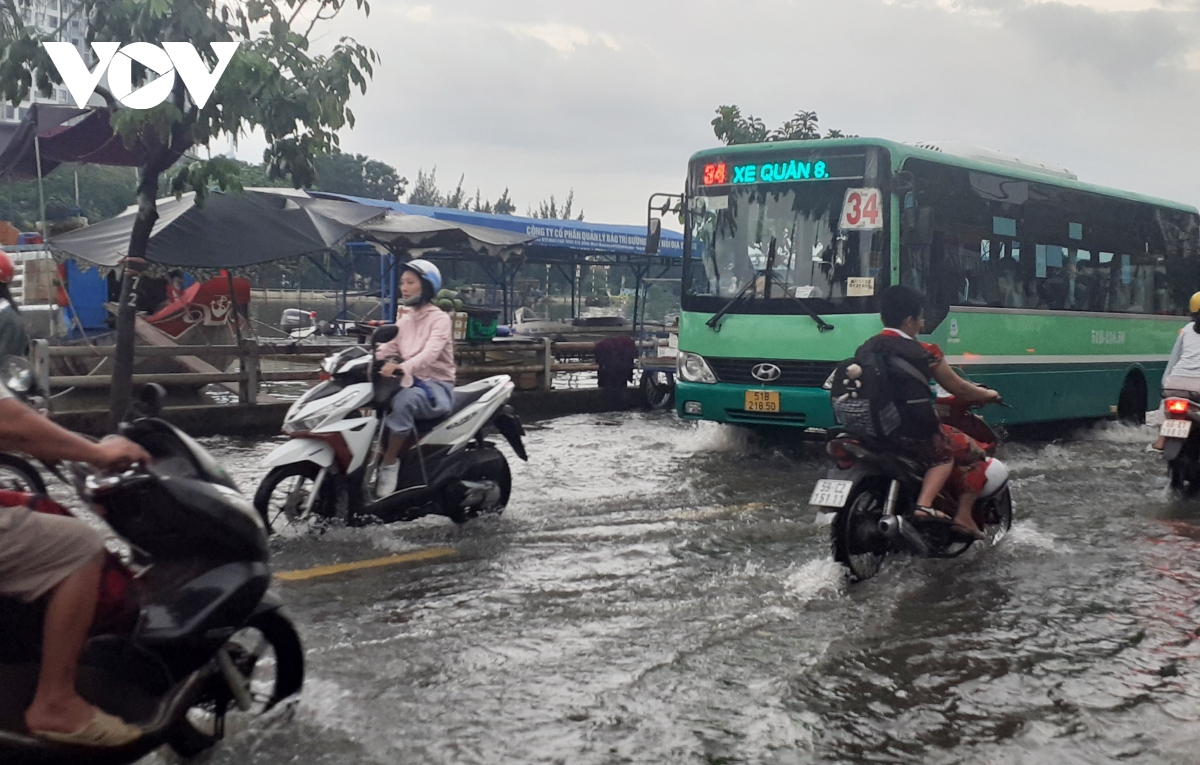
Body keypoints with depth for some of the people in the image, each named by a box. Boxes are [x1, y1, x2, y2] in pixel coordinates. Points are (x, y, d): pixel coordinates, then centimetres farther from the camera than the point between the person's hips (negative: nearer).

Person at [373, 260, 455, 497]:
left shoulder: (439, 319, -7)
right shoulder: (404, 319, 16)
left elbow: (430, 353, -25)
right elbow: (388, 348, 5)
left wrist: (401, 367, -43)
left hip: (436, 385, -7)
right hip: (410, 381, 7)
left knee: (404, 400, -38)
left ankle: (389, 463, -28)